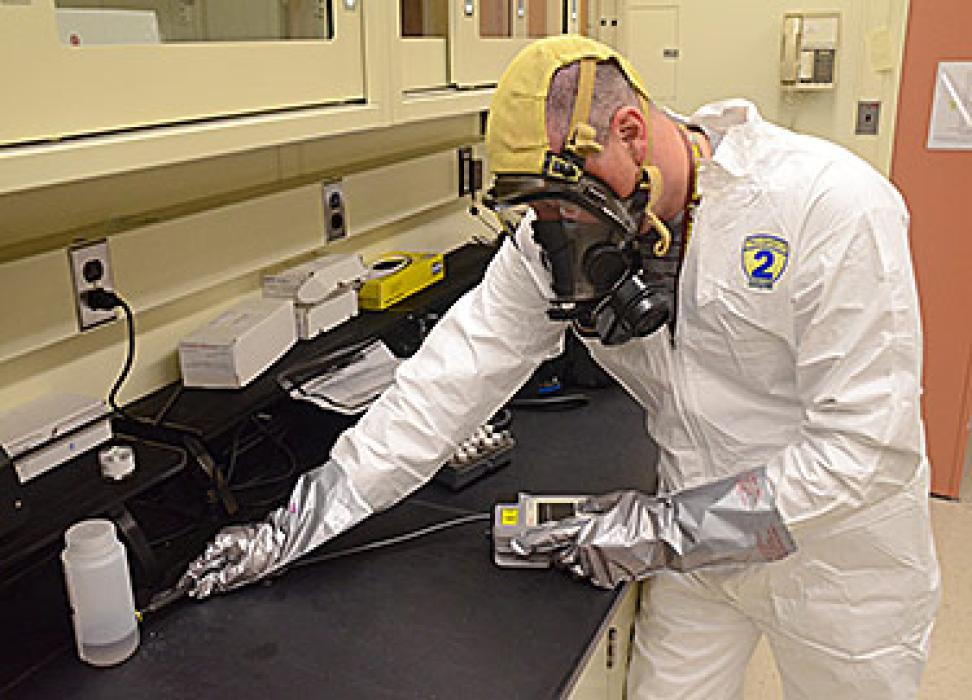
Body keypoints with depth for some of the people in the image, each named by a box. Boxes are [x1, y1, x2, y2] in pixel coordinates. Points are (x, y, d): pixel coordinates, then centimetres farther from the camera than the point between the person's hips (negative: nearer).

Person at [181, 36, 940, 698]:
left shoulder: (833, 206, -26)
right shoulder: (558, 234, -12)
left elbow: (867, 445, -26)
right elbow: (457, 373, -14)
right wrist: (298, 524, -17)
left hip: (840, 547, -3)